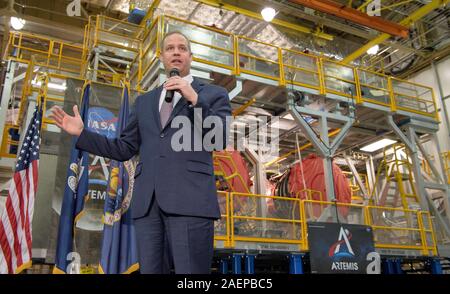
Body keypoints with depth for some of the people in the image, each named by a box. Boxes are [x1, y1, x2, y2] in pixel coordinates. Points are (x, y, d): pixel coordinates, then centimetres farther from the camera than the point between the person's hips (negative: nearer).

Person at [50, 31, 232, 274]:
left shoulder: (214, 94, 13)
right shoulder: (144, 102, 24)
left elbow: (222, 140, -1)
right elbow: (124, 149, 21)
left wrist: (195, 99, -9)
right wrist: (81, 133, 13)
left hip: (190, 199, -3)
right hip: (147, 201, 4)